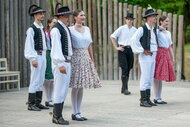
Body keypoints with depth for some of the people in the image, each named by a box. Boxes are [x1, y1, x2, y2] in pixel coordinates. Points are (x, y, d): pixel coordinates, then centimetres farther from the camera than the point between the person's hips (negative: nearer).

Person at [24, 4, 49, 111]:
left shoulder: (42, 29, 15)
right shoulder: (31, 29, -9)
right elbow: (29, 45, -14)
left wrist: (44, 56, 12)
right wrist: (33, 59, -18)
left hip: (43, 55, 8)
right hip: (36, 56, -8)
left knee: (41, 81, 10)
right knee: (35, 80, -7)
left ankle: (38, 103, 16)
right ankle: (31, 104, -2)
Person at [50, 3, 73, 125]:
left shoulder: (67, 29, 17)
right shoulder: (56, 29, -12)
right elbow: (56, 48, -18)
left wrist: (68, 62, 15)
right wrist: (61, 64, -23)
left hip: (67, 62, 9)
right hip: (60, 62, -9)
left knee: (64, 89, 11)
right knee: (60, 89, -6)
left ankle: (58, 115, 18)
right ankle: (57, 116, 0)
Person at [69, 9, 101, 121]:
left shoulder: (87, 29, 13)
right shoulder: (71, 30, -5)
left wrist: (92, 60, 15)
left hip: (86, 58, 6)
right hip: (76, 57, -6)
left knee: (81, 87, 7)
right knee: (76, 87, -3)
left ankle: (79, 112, 13)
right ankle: (75, 113, 4)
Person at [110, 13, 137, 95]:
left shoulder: (135, 30, 7)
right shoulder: (121, 28, -3)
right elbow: (112, 37, -1)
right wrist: (116, 47, -4)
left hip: (130, 49, 4)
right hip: (122, 49, -4)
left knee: (128, 69, 6)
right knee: (124, 69, -11)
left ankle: (123, 88, 16)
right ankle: (125, 89, -10)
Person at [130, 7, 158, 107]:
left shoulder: (154, 29, 14)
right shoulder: (142, 29, -11)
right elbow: (134, 40, -20)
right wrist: (143, 50, -15)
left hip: (153, 56, 8)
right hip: (145, 56, -8)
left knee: (150, 79, 10)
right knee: (145, 78, -7)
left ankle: (148, 99, 16)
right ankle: (143, 100, -3)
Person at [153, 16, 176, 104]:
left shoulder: (168, 33, 20)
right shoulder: (157, 31, -1)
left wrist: (173, 58, 16)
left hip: (166, 55, 7)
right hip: (159, 53, -7)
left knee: (161, 77, 7)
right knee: (157, 76, -7)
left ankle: (159, 98, 10)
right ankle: (157, 98, -5)